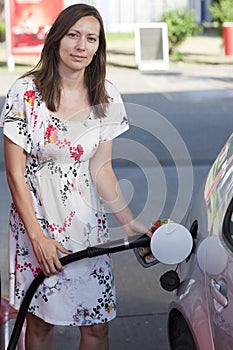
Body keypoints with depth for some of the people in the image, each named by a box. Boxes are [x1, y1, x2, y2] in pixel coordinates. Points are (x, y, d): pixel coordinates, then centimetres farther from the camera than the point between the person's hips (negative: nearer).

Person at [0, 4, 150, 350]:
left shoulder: (106, 98, -1)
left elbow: (100, 168, 3)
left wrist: (129, 222, -6)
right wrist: (37, 235, -12)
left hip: (86, 219, 3)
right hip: (35, 215, -2)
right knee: (40, 320, 8)